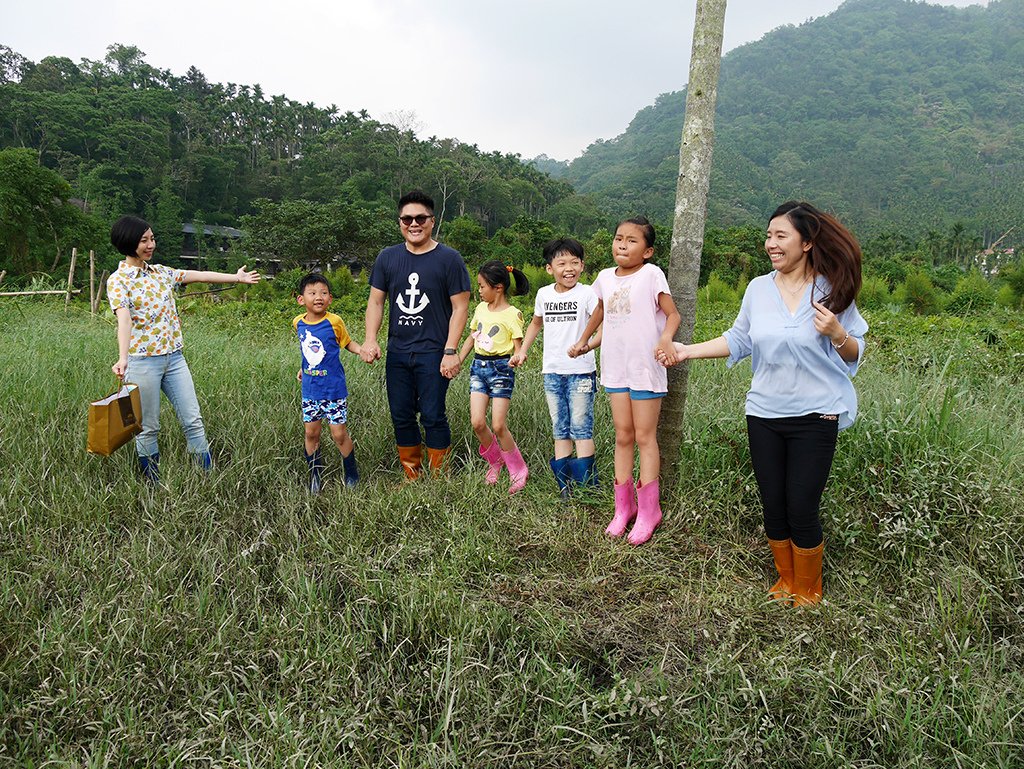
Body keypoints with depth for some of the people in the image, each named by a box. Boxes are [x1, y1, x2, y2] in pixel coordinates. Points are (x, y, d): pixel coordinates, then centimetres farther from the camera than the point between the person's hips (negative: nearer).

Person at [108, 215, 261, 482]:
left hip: (174, 357, 6)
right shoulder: (118, 280, -9)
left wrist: (236, 278, 23)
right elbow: (124, 320, -24)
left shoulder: (160, 272, 10)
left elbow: (198, 275, 17)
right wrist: (122, 358, -38)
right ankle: (153, 485, 20)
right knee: (148, 428, 6)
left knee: (193, 420, 5)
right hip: (143, 362, -6)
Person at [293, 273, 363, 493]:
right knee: (311, 433, 10)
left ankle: (352, 476, 19)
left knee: (339, 434, 0)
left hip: (334, 388, -4)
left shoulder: (334, 322, -13)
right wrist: (304, 368, 14)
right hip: (310, 389, 4)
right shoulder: (298, 323, 0)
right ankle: (315, 477, 26)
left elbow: (347, 342, -1)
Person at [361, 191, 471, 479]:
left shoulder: (449, 259, -3)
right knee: (401, 417, 9)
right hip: (397, 352, 5)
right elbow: (376, 301, 11)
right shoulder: (388, 257, 9)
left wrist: (450, 351, -12)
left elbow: (460, 307, -5)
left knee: (433, 416, -3)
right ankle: (412, 477, 23)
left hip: (433, 352, -4)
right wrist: (370, 339, -4)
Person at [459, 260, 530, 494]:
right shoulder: (481, 308, 10)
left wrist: (517, 358, -33)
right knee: (477, 423, -3)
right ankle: (495, 461, 22)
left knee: (499, 426, -6)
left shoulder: (512, 314, -9)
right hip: (478, 367, 5)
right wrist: (458, 361, 16)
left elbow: (518, 347, -10)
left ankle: (518, 470, 14)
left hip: (500, 368, -5)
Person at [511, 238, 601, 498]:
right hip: (552, 372, 5)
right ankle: (565, 490, 16)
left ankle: (586, 488, 2)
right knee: (560, 432, 9)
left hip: (581, 372, -5)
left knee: (581, 429, -5)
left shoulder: (587, 294, -8)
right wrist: (522, 351, 16)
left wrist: (589, 345, -36)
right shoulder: (544, 294, 8)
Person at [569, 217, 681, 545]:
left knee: (645, 436, 2)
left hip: (646, 368, -5)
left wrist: (666, 339, -29)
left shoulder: (651, 275, -9)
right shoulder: (606, 277, 8)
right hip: (615, 367, 5)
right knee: (623, 436, 10)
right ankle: (623, 506, 18)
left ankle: (648, 510, 11)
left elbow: (672, 314, -9)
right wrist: (582, 341, 33)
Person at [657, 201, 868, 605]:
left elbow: (854, 355, 0)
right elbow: (738, 340, 10)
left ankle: (807, 591, 25)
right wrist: (687, 351, 4)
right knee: (773, 507, 11)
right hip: (764, 415, 3)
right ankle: (785, 580, 35)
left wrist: (837, 333, -20)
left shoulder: (832, 291, -5)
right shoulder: (759, 288, 2)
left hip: (815, 417, -3)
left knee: (802, 510, 0)